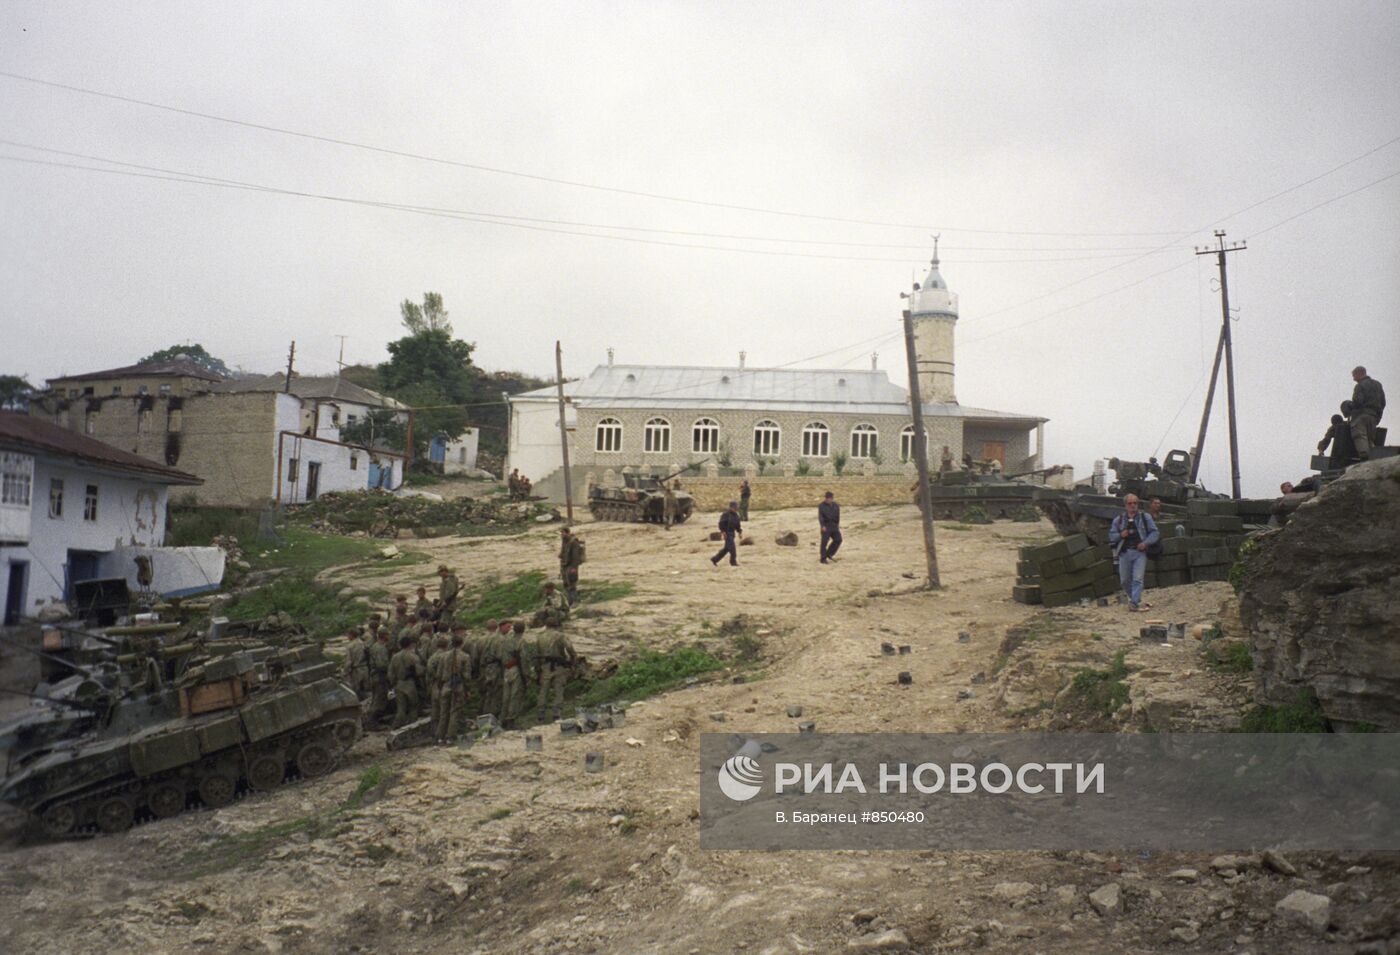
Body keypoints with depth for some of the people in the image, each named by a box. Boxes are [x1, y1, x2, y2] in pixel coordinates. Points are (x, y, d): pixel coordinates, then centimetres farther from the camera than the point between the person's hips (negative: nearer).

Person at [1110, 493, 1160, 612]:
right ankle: (1133, 597, 31)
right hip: (1124, 553, 2)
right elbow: (1111, 535, 12)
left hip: (1140, 552, -2)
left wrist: (1146, 543, -12)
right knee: (1124, 580, 8)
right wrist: (1120, 535, -9)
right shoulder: (1118, 520, 9)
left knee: (1137, 579, -11)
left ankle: (1134, 603, -11)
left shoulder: (1145, 517, 6)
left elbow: (1154, 533, 4)